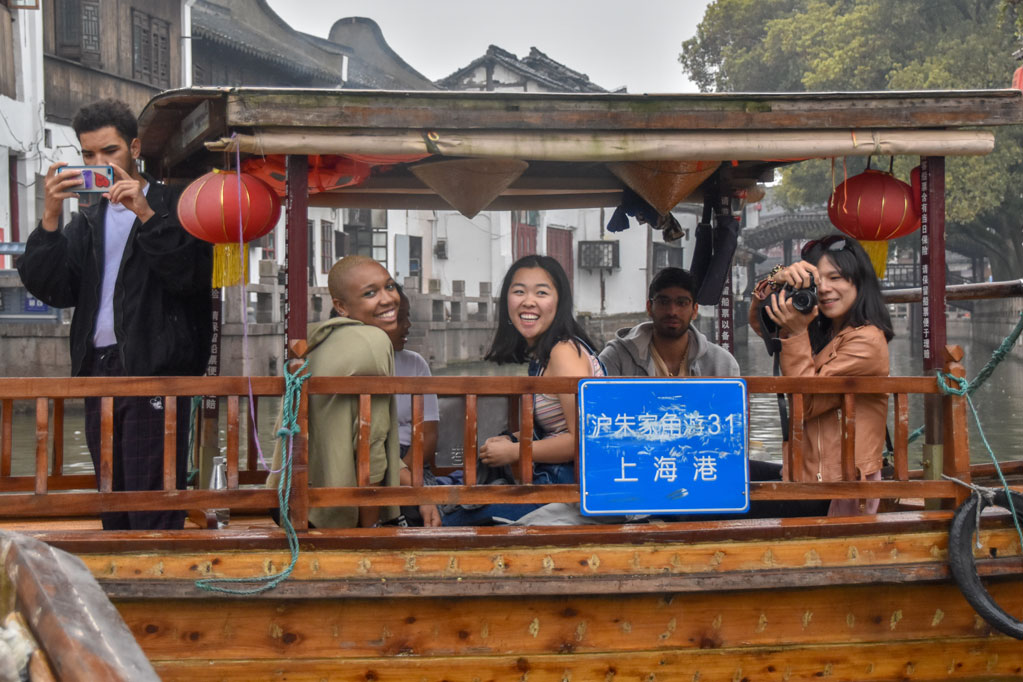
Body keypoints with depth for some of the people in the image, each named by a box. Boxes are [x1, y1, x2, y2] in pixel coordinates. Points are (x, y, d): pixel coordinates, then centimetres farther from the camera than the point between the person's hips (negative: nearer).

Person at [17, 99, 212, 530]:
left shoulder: (172, 208, 2)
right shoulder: (87, 221, 19)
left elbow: (192, 275, -14)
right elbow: (51, 289, 6)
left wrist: (144, 213, -18)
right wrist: (50, 217, -5)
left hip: (156, 370, -6)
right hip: (99, 369, 6)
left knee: (152, 515, -10)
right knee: (113, 511, 9)